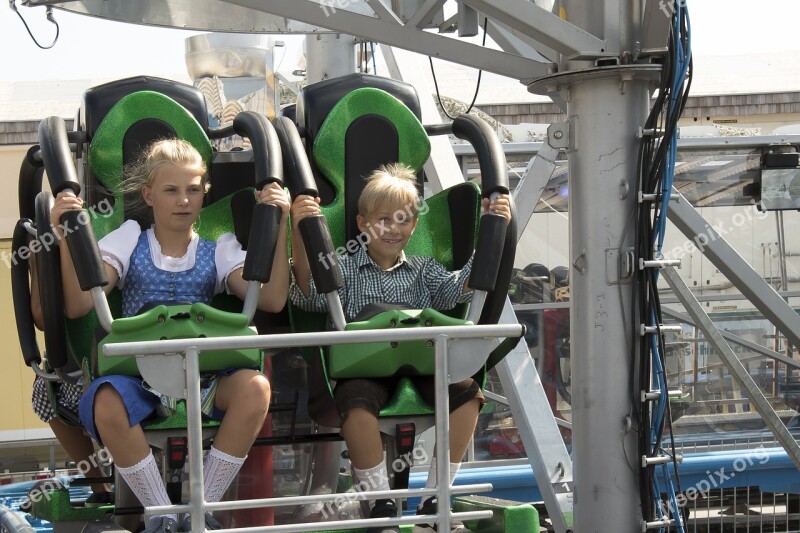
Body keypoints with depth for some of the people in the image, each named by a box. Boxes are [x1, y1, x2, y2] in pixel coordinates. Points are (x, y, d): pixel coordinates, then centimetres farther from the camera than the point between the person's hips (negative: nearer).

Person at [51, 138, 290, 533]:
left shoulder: (220, 251, 14)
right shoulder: (127, 242, 11)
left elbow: (272, 300, -3)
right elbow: (77, 305, -2)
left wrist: (280, 225, -6)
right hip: (137, 372, -1)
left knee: (254, 387, -33)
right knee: (106, 402, -37)